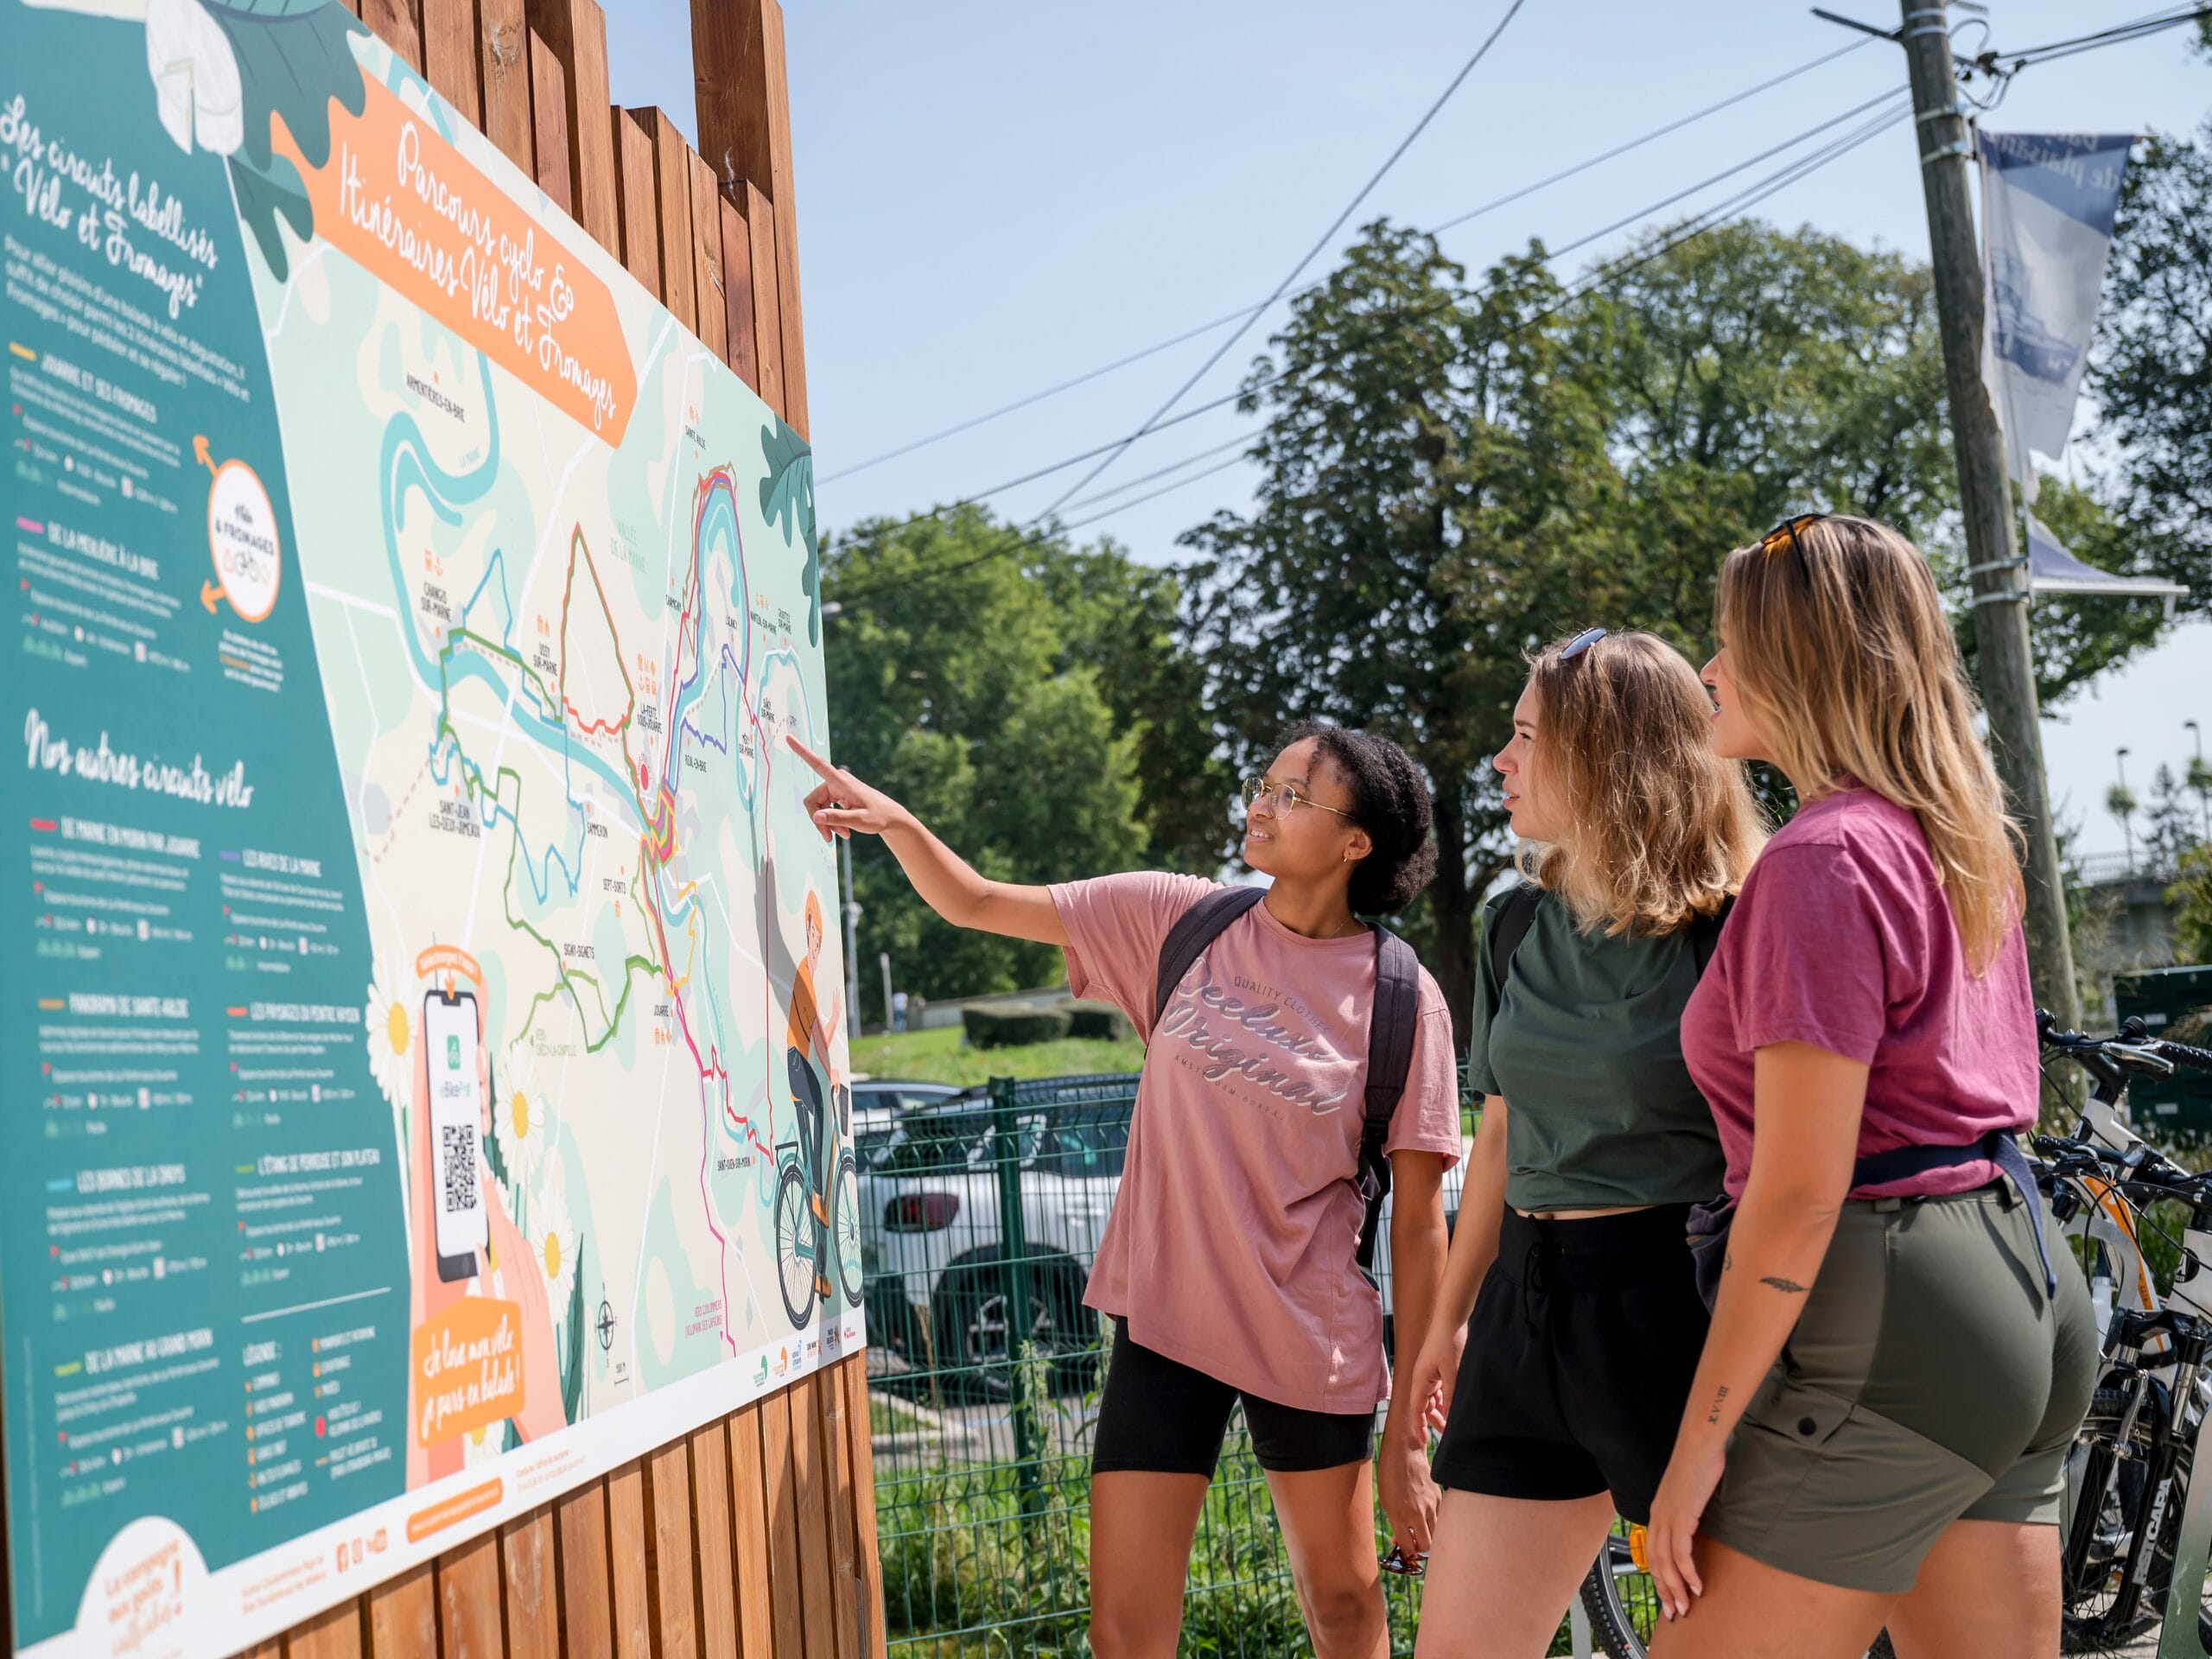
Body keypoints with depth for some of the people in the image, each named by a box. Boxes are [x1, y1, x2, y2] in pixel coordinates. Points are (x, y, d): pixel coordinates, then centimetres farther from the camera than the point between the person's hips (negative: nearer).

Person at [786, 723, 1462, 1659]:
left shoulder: (1404, 999, -9)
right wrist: (893, 820, -20)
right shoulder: (1179, 921, -2)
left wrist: (1410, 1432, -6)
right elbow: (973, 903, 0)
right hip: (1165, 1313, 1)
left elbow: (1418, 1222, -6)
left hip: (1311, 1336, -1)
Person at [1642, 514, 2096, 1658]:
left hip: (1891, 1326, -10)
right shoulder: (1962, 842, 14)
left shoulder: (1826, 858, -16)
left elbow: (1798, 1192, -20)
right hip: (2025, 1290, 10)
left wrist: (1701, 1436, -15)